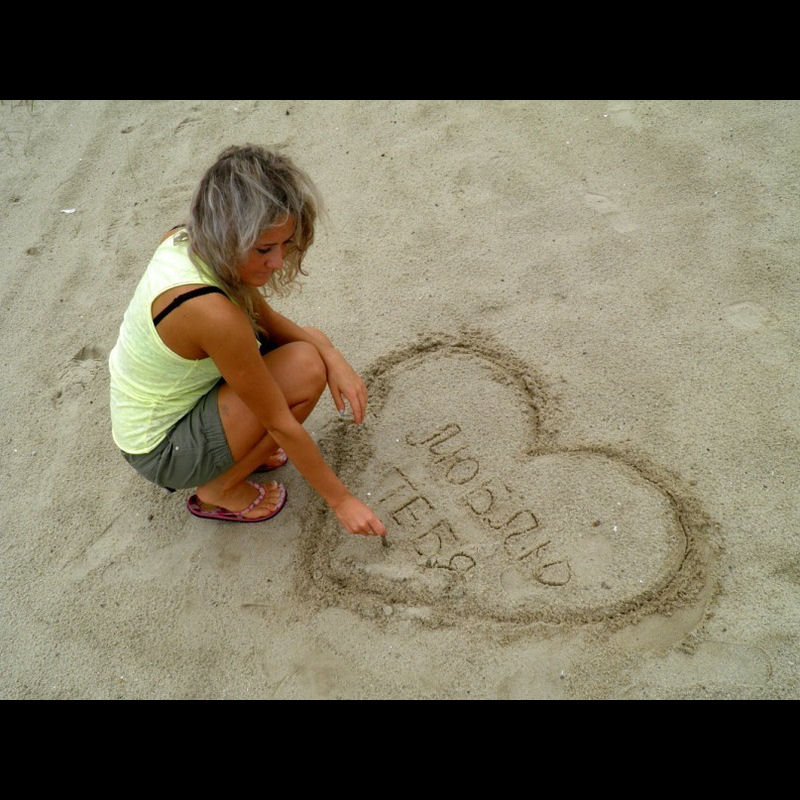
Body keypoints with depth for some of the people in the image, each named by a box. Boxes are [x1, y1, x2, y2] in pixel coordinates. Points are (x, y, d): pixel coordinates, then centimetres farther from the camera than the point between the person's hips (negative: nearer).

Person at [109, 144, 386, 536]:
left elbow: (268, 320, 1)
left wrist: (332, 356, -16)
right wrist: (340, 500, -15)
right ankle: (220, 491, -3)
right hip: (160, 452, -8)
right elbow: (281, 424, -27)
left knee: (309, 341, 0)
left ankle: (236, 448, 13)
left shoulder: (185, 239, -12)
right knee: (305, 369, -22)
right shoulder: (210, 313, -36)